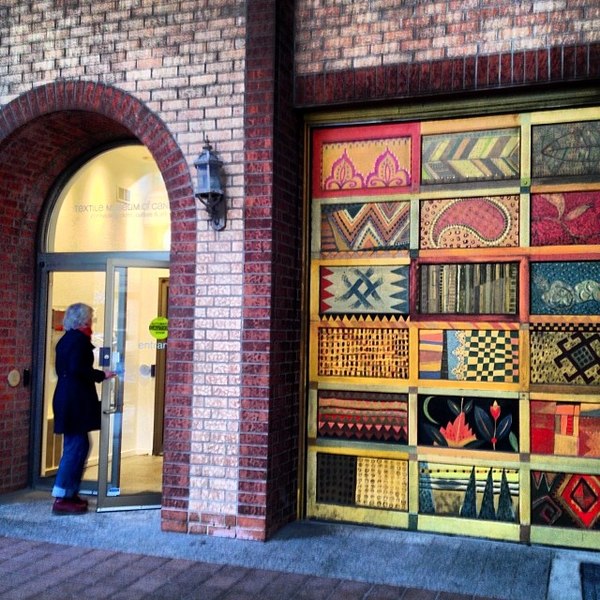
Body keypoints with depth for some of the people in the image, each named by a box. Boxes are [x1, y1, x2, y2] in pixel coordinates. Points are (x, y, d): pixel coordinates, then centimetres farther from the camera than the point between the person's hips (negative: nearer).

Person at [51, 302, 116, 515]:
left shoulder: (65, 340, 16)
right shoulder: (79, 340, -12)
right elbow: (78, 369, -22)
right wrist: (101, 375, -13)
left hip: (65, 398, 10)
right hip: (76, 401, -10)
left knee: (74, 446, 15)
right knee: (76, 447, -6)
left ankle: (70, 494, 20)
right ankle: (61, 499, -5)